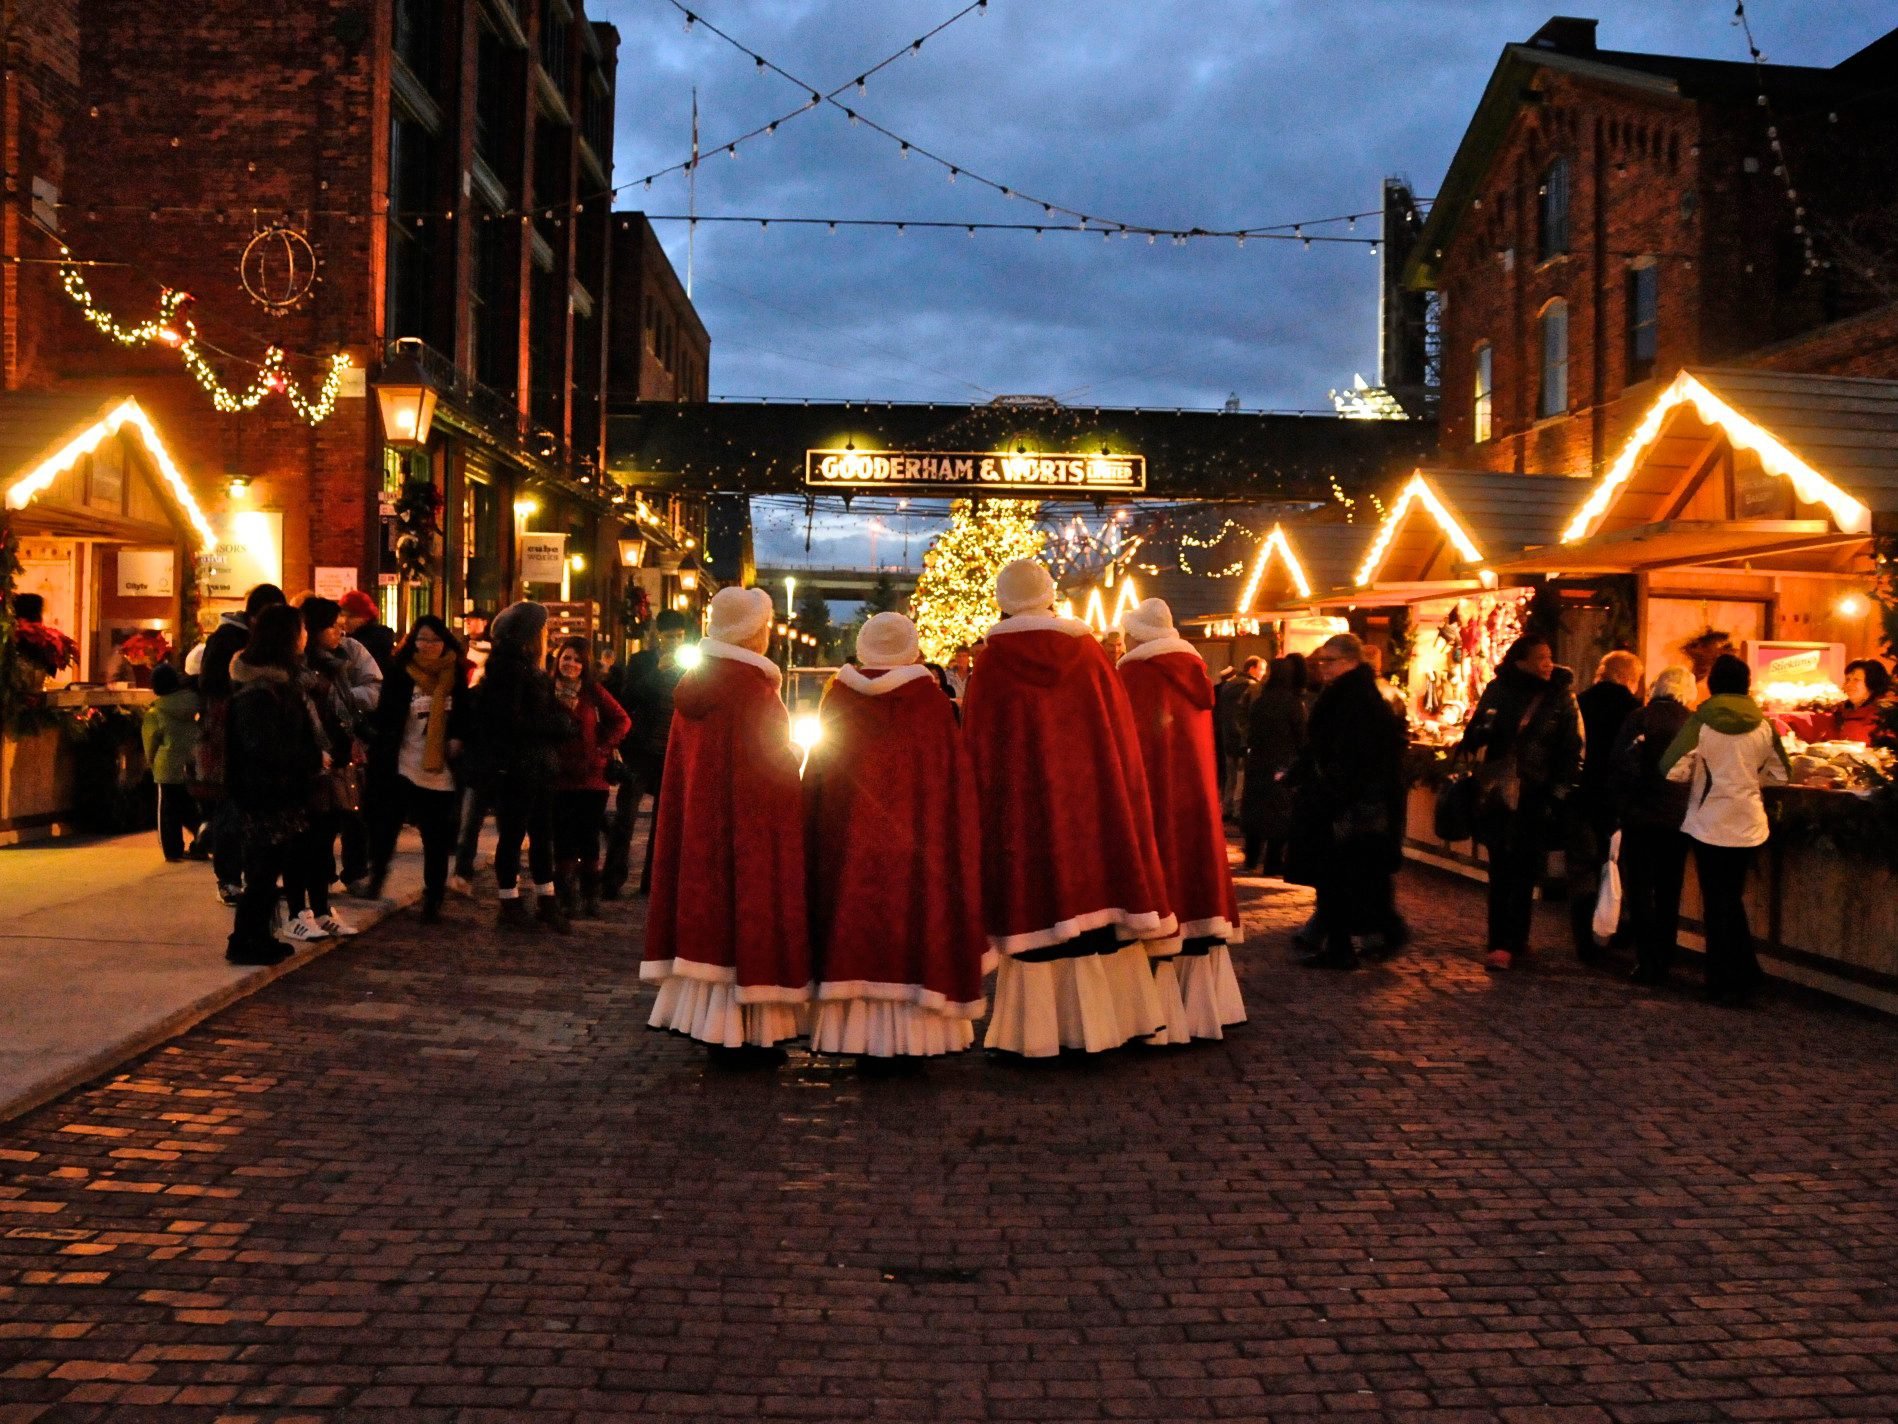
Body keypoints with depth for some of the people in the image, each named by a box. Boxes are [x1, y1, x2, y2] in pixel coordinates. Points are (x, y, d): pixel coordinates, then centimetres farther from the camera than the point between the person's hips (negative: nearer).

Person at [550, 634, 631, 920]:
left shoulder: (593, 691, 2)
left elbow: (622, 720, 6)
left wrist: (603, 748, -1)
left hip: (591, 776, 1)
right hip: (559, 777, -1)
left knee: (589, 840, 5)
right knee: (564, 841, 2)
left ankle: (590, 897, 14)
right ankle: (567, 899, 9)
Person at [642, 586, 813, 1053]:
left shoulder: (696, 684, 8)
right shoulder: (752, 684, -15)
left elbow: (689, 762, 13)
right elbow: (771, 765, -17)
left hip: (700, 823, 8)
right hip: (752, 819, -8)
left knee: (710, 904, 11)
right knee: (748, 900, -3)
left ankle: (708, 1014, 16)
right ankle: (744, 1028, 0)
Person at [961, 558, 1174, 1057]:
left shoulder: (991, 664, -5)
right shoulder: (1088, 652, 2)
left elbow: (976, 748, -3)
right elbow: (1119, 732, 5)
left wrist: (985, 809, 6)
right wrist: (1116, 796, 14)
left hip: (1023, 814, -3)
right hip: (1090, 805, 3)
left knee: (1035, 905, 1)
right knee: (1092, 896, 10)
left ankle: (1035, 1030, 2)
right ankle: (1104, 1017, 15)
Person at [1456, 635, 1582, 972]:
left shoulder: (1561, 696, 0)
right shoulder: (1499, 690, 3)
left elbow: (1572, 751, 0)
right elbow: (1475, 731, 10)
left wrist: (1558, 793, -7)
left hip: (1536, 800, -1)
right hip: (1499, 795, 1)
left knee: (1524, 873, -1)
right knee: (1501, 872, 0)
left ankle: (1509, 943, 4)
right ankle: (1505, 943, 4)